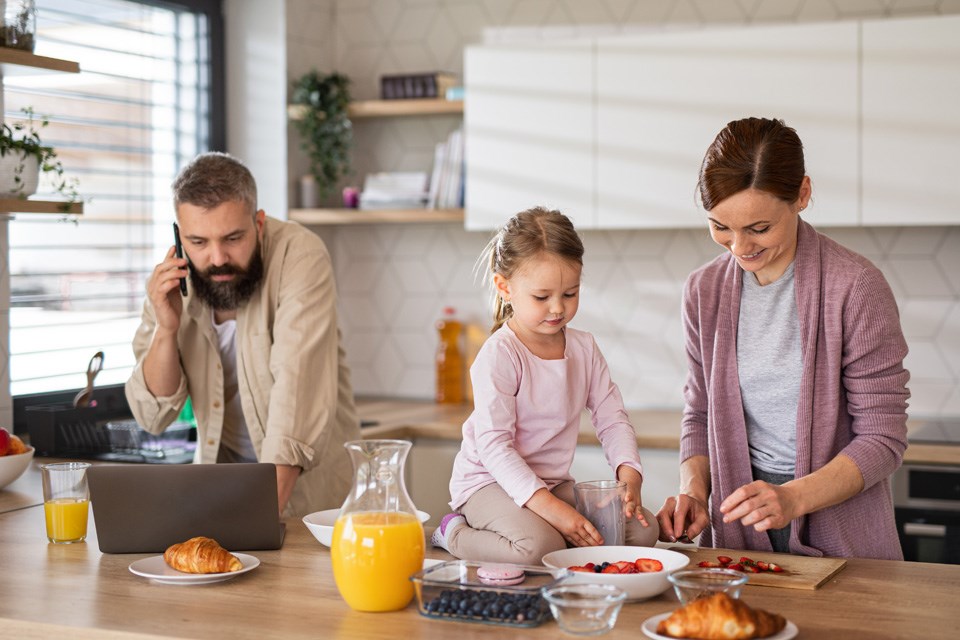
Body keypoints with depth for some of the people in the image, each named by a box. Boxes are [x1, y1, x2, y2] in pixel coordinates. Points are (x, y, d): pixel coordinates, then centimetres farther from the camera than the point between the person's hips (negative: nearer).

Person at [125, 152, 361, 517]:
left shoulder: (299, 255, -17)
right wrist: (166, 329, -17)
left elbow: (299, 388, -27)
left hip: (308, 484, -3)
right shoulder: (170, 282, -4)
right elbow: (153, 418, -1)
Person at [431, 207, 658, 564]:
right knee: (539, 547, -35)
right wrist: (550, 508, -31)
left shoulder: (583, 348, 4)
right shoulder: (499, 354, -18)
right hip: (491, 481, -8)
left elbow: (612, 418, 5)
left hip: (554, 482, 8)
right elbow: (494, 445, -22)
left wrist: (629, 476, -15)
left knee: (643, 530, -5)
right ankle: (453, 535, -5)